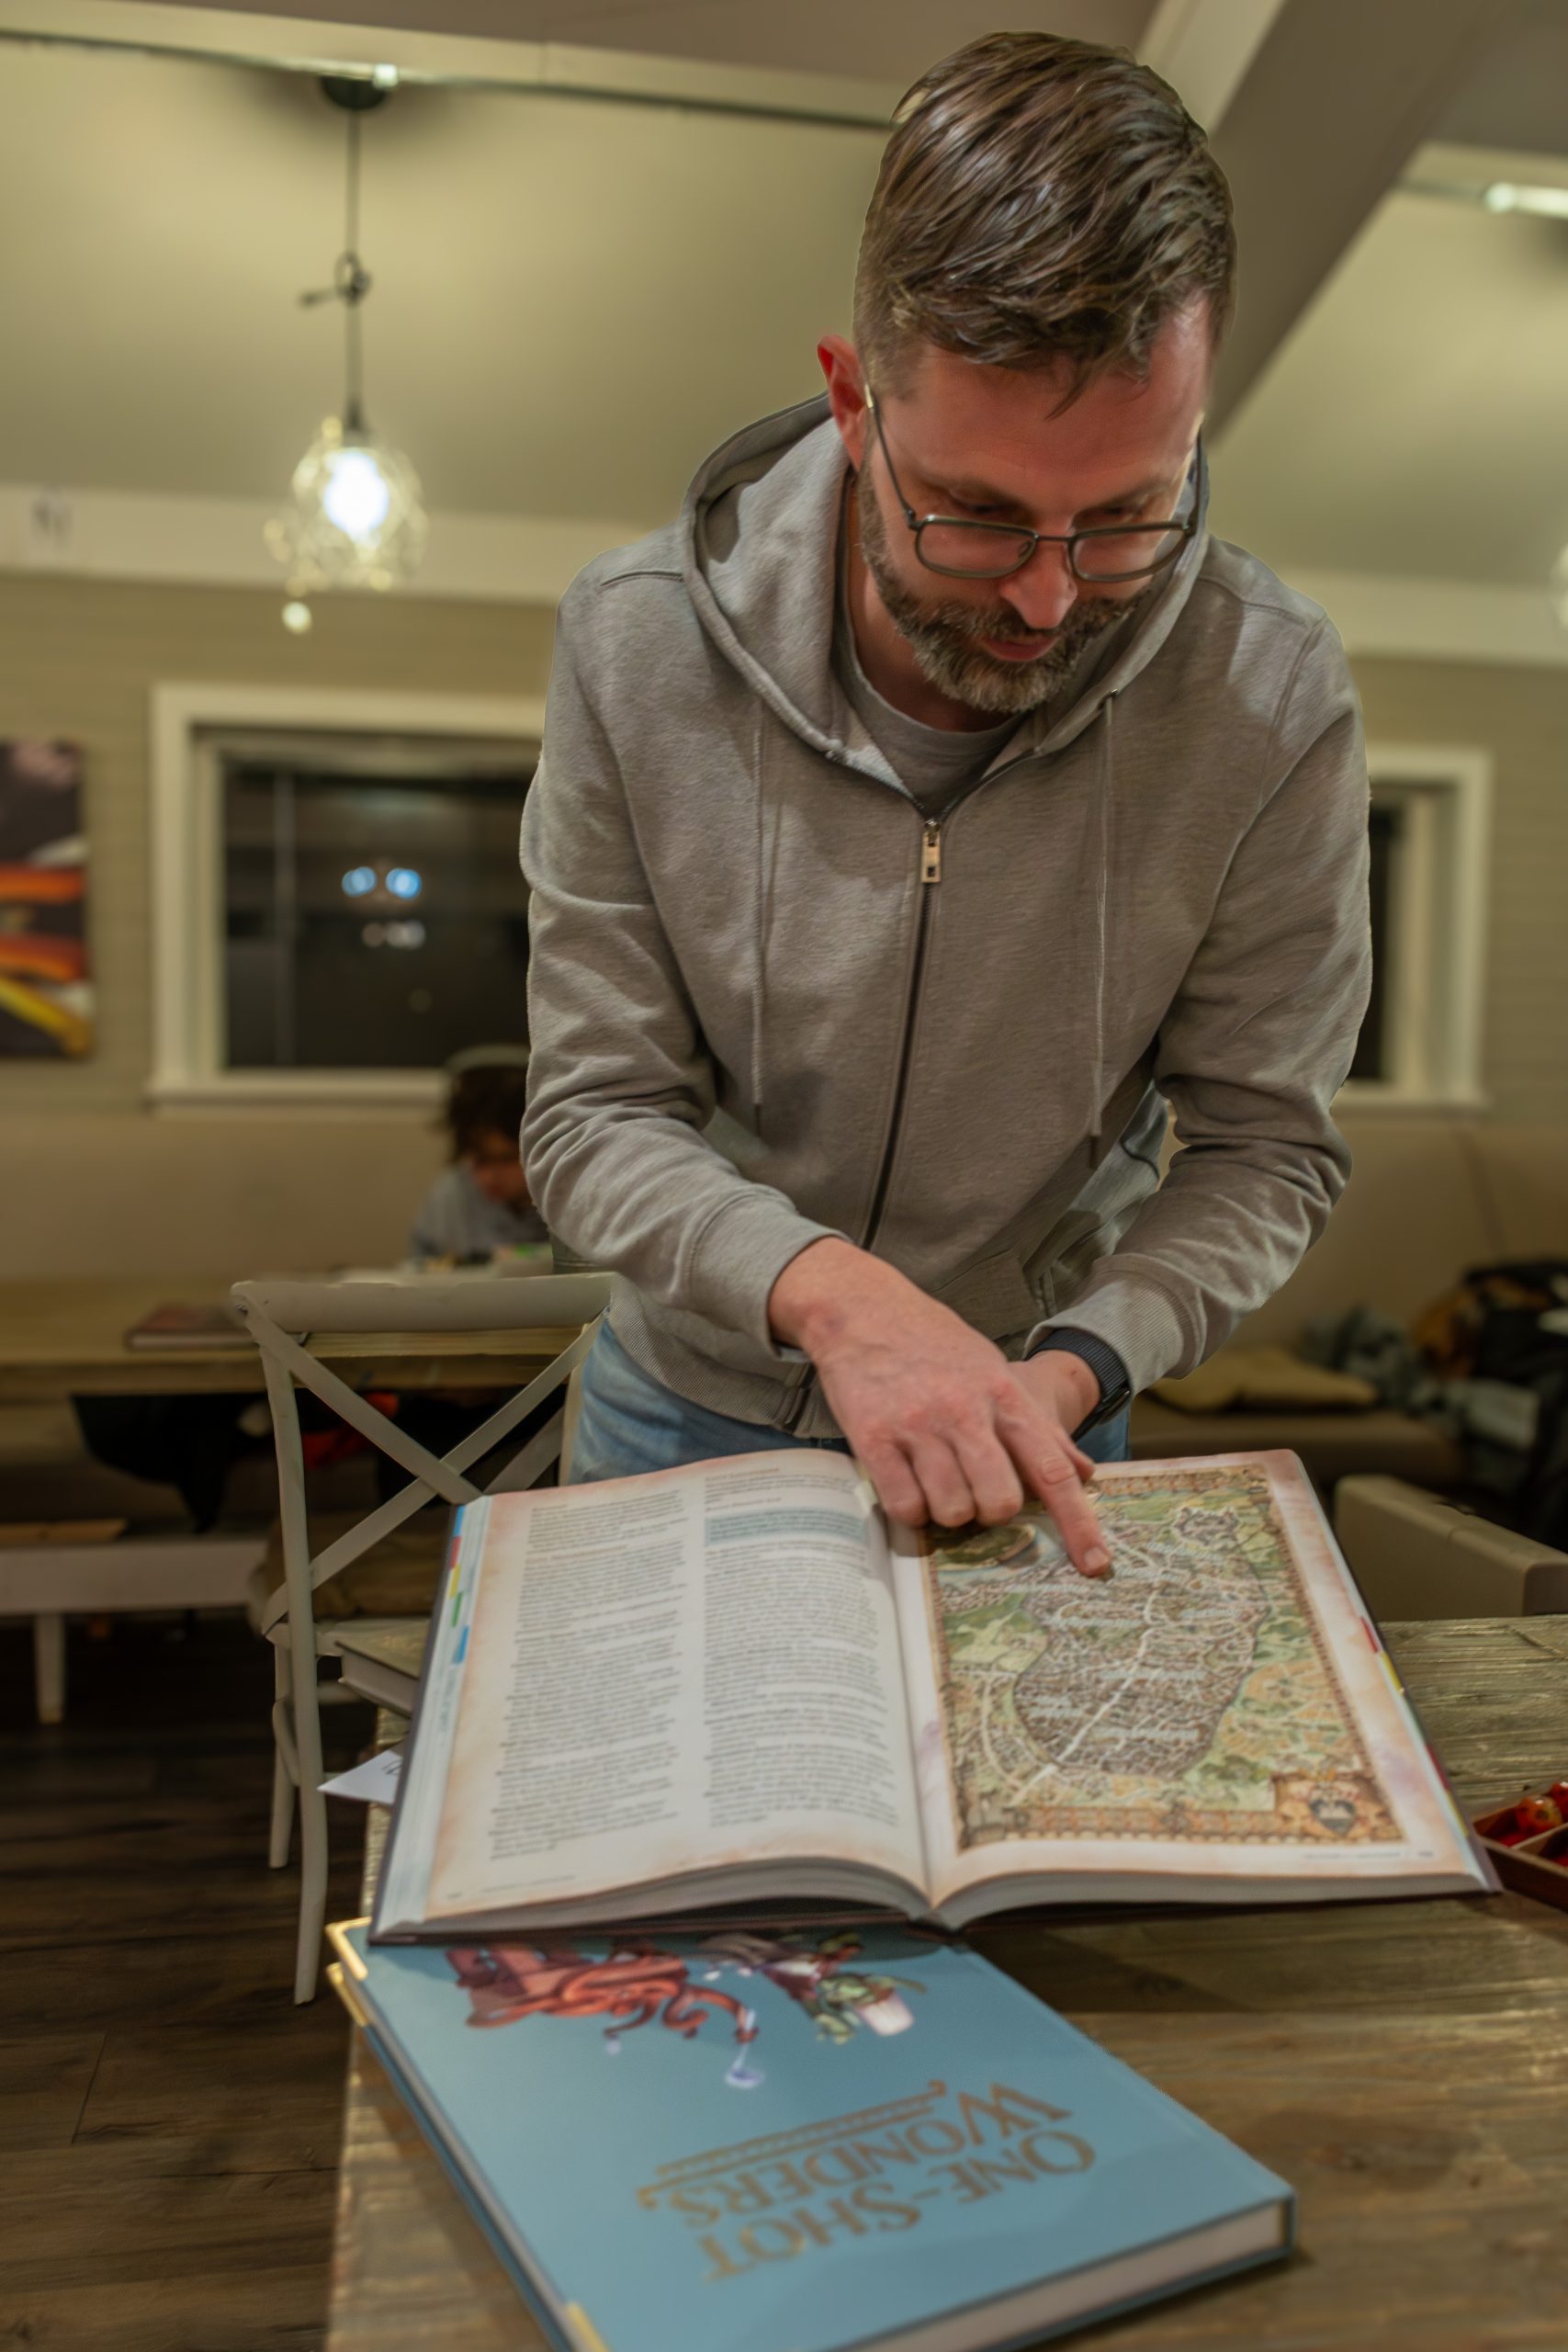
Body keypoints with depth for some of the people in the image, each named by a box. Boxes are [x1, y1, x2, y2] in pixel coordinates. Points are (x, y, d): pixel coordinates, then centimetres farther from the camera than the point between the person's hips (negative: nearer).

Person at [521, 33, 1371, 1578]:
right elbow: (595, 1116, -17)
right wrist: (832, 1289, -35)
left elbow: (1265, 1146, -11)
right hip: (685, 1404, 1)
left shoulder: (1274, 706, -20)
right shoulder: (635, 645, -20)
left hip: (1028, 1428, 0)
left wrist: (1072, 1368, -28)